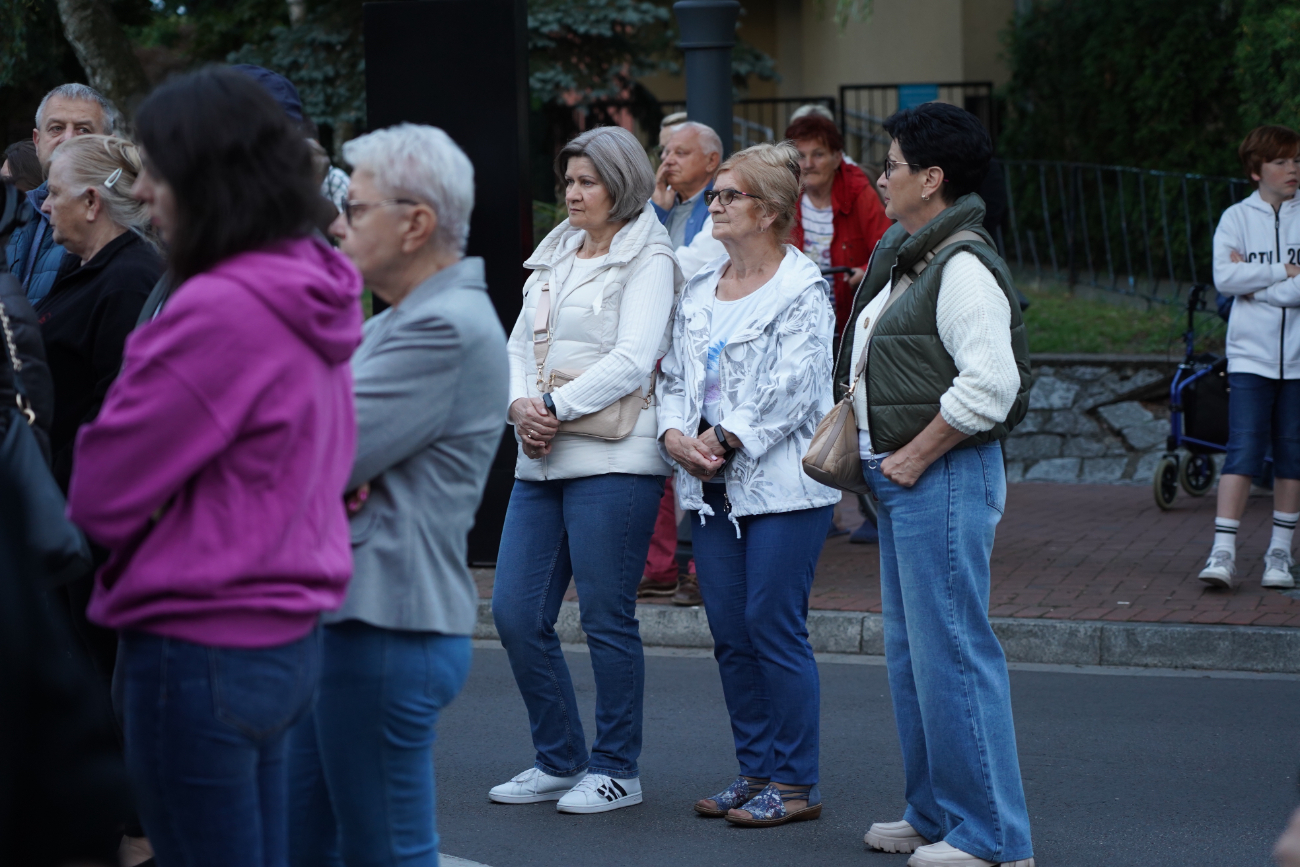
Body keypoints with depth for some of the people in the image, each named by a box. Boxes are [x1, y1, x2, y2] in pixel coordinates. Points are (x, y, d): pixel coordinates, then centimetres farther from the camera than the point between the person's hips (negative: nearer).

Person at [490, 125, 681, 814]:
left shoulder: (647, 259, -3)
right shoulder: (555, 254, 18)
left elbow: (632, 361, -14)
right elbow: (521, 344, 16)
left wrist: (557, 409, -14)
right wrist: (521, 406, -3)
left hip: (612, 459, -7)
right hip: (542, 461, 7)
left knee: (607, 620, -2)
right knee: (516, 613, 5)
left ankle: (616, 769, 11)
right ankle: (559, 761, 18)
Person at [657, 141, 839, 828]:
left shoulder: (802, 292, -6)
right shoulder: (698, 292, 16)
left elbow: (793, 387, -15)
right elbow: (674, 375, 15)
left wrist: (725, 439, -18)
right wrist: (675, 435, -4)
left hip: (782, 484, -7)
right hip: (712, 487, 7)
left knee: (774, 627, -6)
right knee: (730, 634, 8)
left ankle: (794, 783, 3)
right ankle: (755, 771, 18)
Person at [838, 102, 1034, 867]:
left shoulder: (964, 265, -17)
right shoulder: (907, 259, 16)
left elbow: (990, 385, -26)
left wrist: (915, 455, -18)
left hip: (944, 479, -11)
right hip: (903, 476, 11)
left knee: (952, 652, -7)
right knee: (910, 651, 16)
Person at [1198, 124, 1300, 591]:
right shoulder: (1237, 218, 3)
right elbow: (1224, 277, -11)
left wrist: (1253, 281, -11)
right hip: (1251, 355, -1)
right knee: (1243, 452, -9)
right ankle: (1223, 552, -11)